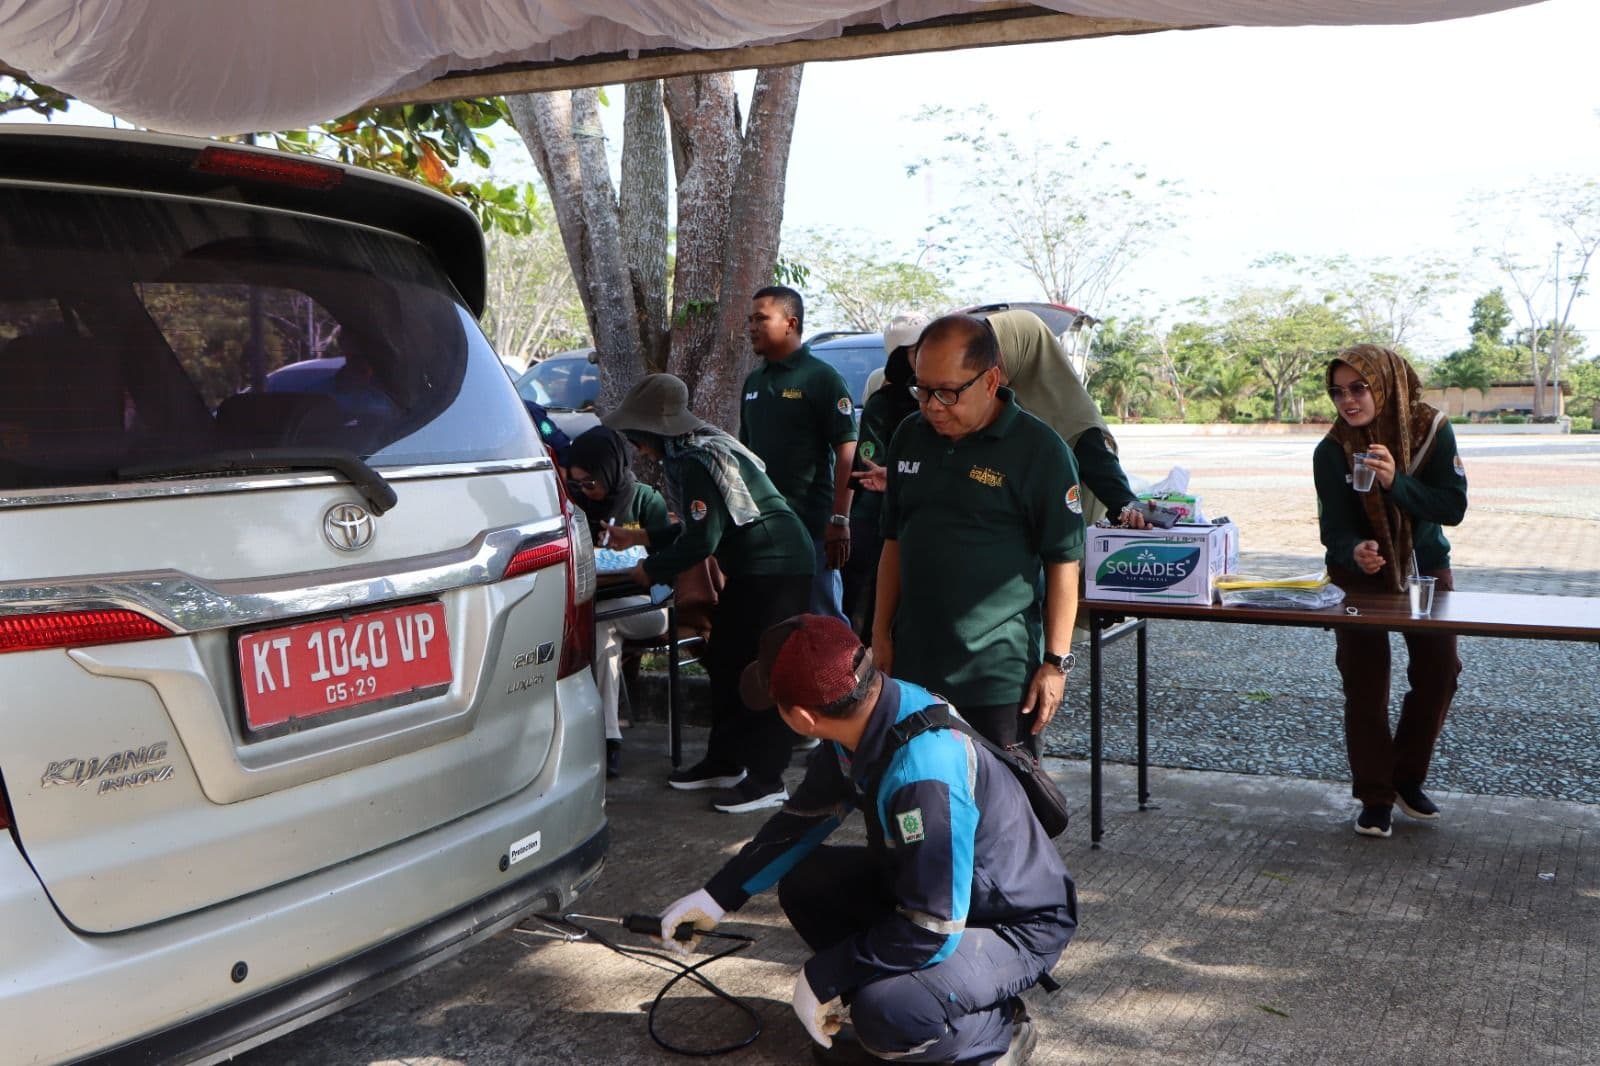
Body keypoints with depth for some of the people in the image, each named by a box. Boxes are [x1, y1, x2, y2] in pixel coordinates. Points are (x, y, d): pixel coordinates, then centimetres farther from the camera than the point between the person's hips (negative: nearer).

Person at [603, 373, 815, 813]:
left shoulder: (697, 462, -21)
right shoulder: (690, 451, 10)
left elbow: (702, 539, -22)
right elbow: (697, 527, 18)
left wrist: (651, 570, -9)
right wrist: (639, 538, 18)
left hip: (776, 566, -11)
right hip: (750, 567, 11)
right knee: (724, 659, 16)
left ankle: (766, 779, 0)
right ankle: (723, 761, 27)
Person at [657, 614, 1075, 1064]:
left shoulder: (923, 773, -36)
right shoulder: (867, 712, -10)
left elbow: (932, 929, -31)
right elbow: (804, 819, 7)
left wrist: (824, 977, -19)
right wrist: (718, 896, 5)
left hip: (1014, 925, -8)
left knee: (886, 1016, -30)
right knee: (803, 883, 2)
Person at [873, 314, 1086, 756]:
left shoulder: (1039, 450, -10)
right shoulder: (910, 437, 7)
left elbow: (1063, 562, -8)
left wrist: (1056, 662, -10)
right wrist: (881, 633, 12)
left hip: (999, 677, -5)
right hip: (913, 667, 5)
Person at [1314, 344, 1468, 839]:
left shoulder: (1431, 429, -16)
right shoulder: (1332, 451, -18)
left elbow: (1453, 506, -21)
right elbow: (1334, 528, -21)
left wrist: (1396, 483, -37)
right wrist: (1354, 553, -45)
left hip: (1425, 569, 2)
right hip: (1359, 575, -2)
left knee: (1439, 673, 1)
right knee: (1365, 682, -7)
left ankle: (1407, 778, 22)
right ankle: (1374, 797, 4)